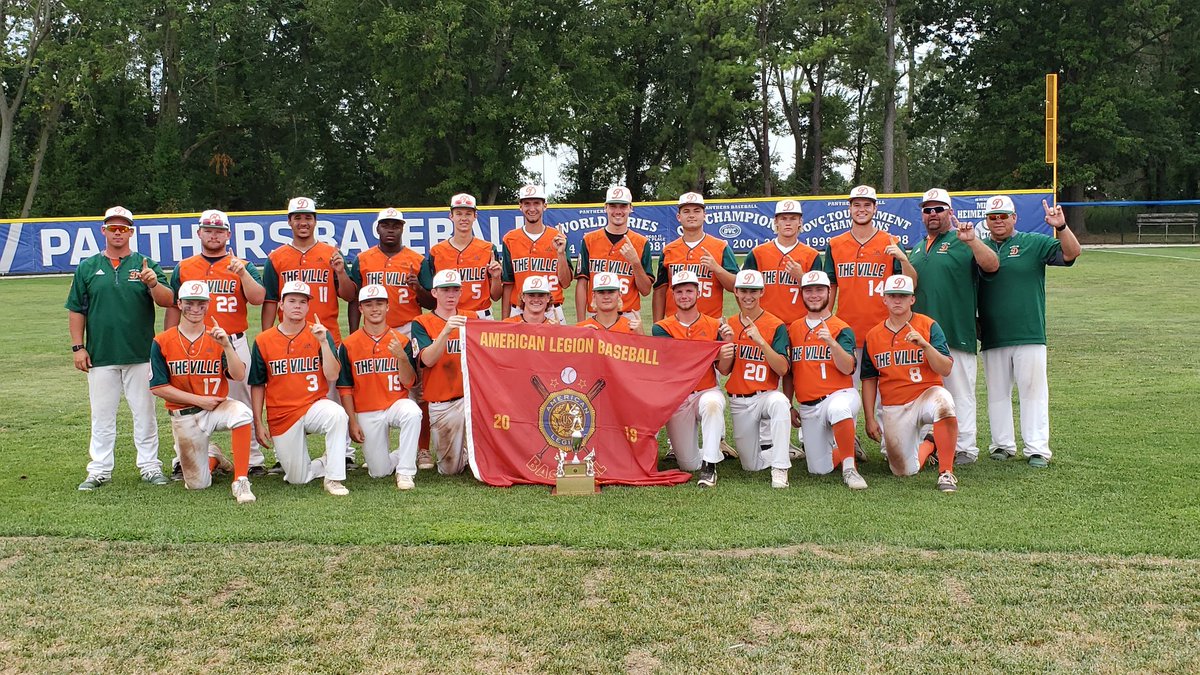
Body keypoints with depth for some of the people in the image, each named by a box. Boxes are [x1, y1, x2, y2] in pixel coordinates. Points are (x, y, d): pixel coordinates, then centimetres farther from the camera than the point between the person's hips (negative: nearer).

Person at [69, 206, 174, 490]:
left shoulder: (146, 265, 6)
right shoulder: (87, 268, 10)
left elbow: (167, 301, -5)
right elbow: (76, 310, 10)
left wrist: (153, 284, -25)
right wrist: (78, 347, 2)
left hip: (141, 355, -1)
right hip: (100, 355, 1)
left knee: (144, 413, 5)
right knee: (102, 415, 6)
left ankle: (150, 466, 13)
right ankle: (99, 470, 14)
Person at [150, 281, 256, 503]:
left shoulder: (218, 338, 0)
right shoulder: (162, 342, -3)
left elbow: (239, 376, -12)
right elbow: (158, 387, -6)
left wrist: (226, 345, -26)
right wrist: (199, 400, -12)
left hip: (217, 406, 0)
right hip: (183, 416, 0)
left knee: (241, 413, -37)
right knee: (197, 484, 1)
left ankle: (240, 481, -27)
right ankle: (213, 458, 37)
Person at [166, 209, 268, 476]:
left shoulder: (243, 267, 7)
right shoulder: (183, 269, 11)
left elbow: (258, 299, -8)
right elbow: (173, 309, 11)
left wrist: (242, 273, -21)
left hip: (234, 344, -1)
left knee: (242, 402, 3)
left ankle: (253, 459, 9)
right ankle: (183, 461, 14)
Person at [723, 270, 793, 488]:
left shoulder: (776, 326, -7)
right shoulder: (728, 325, 5)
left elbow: (783, 369, -17)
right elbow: (724, 370, 0)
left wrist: (760, 341, -27)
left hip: (766, 395, -3)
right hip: (738, 402, 3)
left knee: (779, 402, -41)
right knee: (752, 465, 5)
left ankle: (780, 469, -33)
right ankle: (764, 443, 39)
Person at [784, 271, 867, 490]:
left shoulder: (841, 329, 0)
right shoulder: (793, 329, 12)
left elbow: (847, 368, -14)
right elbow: (788, 372, 19)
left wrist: (831, 342, -29)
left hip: (839, 395, -4)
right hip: (808, 407, 4)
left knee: (838, 408, -43)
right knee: (819, 470, -1)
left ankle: (849, 468, -26)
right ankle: (845, 448, 32)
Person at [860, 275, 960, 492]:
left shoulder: (929, 326, -2)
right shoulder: (873, 336, 6)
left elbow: (946, 370, -10)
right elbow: (869, 380, 11)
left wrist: (925, 345, -25)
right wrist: (870, 419, 6)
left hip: (927, 394, -3)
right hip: (894, 409, 3)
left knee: (943, 403, -40)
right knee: (904, 471, -3)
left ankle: (946, 472, -24)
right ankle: (928, 445, 32)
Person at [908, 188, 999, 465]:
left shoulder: (963, 243, 0)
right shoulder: (917, 248, 19)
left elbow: (992, 265, -18)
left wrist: (972, 240, -29)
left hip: (955, 334, -6)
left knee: (960, 393, -2)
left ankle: (965, 449, 4)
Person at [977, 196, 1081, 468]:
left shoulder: (1035, 243, 5)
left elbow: (1072, 253, -5)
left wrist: (1061, 227, -21)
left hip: (1030, 334, -3)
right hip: (992, 337, 3)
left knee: (1033, 390, -2)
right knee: (997, 392, 9)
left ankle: (1037, 448, 1)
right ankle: (1002, 444, 18)